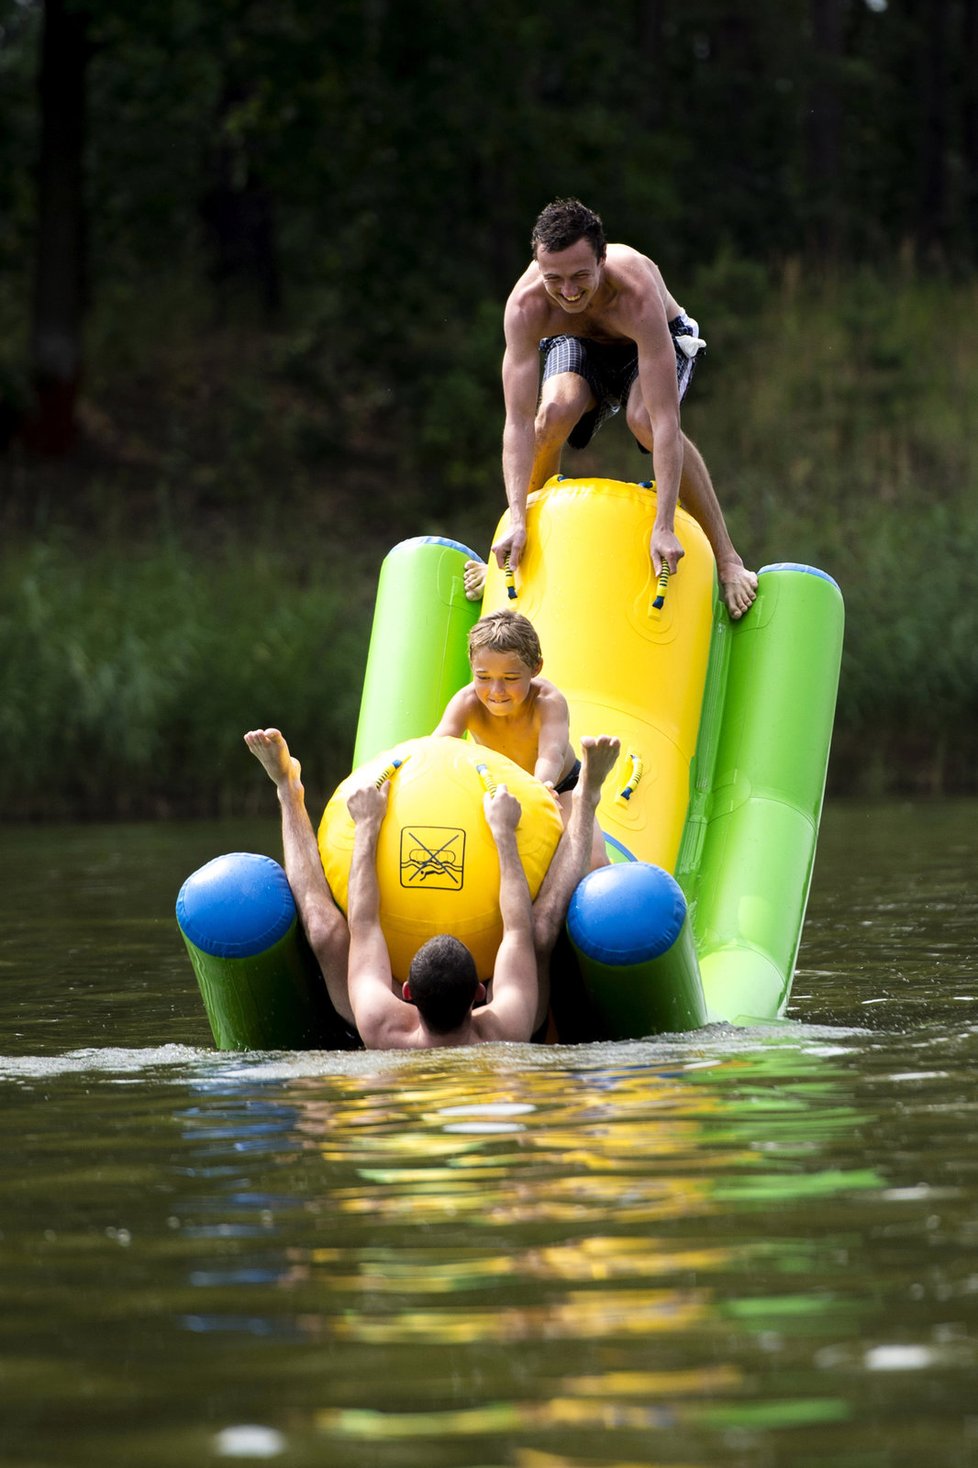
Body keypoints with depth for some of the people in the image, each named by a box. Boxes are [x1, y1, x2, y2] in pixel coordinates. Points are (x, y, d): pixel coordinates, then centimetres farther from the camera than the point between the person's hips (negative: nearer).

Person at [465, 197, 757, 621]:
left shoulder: (637, 293, -43)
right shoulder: (526, 305, -35)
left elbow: (665, 420, -46)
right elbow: (519, 421, -35)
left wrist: (663, 528, -51)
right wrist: (516, 521, -45)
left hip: (660, 340, -2)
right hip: (577, 344, 2)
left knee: (645, 418, -34)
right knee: (554, 413, -30)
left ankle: (727, 559, -21)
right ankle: (511, 553, -8)